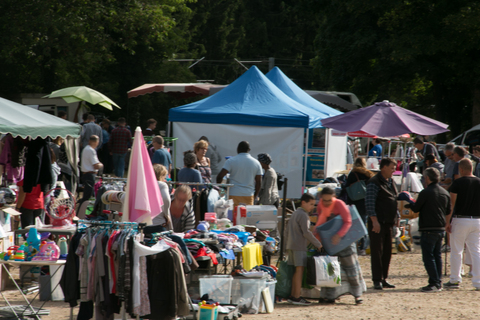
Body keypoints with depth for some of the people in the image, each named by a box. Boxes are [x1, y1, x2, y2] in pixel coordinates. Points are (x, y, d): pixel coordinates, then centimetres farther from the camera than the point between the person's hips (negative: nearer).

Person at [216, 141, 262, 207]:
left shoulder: (231, 161, -3)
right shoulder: (256, 163, 7)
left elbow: (220, 176, -10)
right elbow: (258, 182, 9)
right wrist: (255, 195, 19)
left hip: (234, 195, -3)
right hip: (249, 195, 3)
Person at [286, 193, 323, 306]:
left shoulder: (295, 213, 18)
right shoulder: (303, 215, -12)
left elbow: (288, 230, 23)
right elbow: (306, 232, -20)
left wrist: (287, 246, 28)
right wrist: (318, 244, -14)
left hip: (291, 245, 10)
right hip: (299, 246, -10)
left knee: (297, 271, 12)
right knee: (299, 270, -9)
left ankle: (292, 295, 12)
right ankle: (297, 297, -12)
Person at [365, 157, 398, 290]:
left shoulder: (391, 182, 16)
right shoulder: (374, 183, -10)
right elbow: (369, 203, -16)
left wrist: (397, 217, 16)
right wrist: (374, 221, -21)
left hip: (389, 222, 8)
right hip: (378, 223, -8)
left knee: (387, 252, 9)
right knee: (377, 251, -5)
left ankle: (383, 279, 16)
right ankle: (377, 280, -3)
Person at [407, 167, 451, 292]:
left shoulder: (425, 193, -14)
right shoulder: (445, 193, 7)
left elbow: (416, 208, -6)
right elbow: (448, 211, 16)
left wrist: (409, 205, 14)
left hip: (428, 229, -7)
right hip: (441, 229, 7)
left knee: (428, 257, -4)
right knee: (437, 256, 13)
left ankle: (434, 283, -9)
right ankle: (438, 283, 14)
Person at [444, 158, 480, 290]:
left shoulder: (457, 183, -8)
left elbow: (451, 204, -10)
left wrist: (447, 222, -7)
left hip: (460, 220, -4)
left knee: (456, 251, 6)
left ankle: (455, 280, 9)